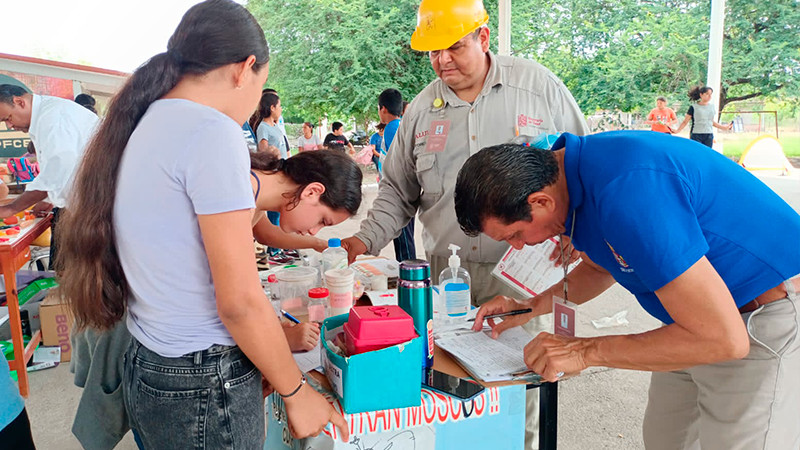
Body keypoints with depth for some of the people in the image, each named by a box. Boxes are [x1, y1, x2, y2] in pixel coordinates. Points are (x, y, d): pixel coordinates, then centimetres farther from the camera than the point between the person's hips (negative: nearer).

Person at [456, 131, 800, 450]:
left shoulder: (627, 191, -35)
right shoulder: (570, 172, -5)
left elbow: (722, 338, -31)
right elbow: (599, 267, 14)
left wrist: (586, 351, -25)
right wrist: (533, 304, 2)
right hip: (700, 316, 9)